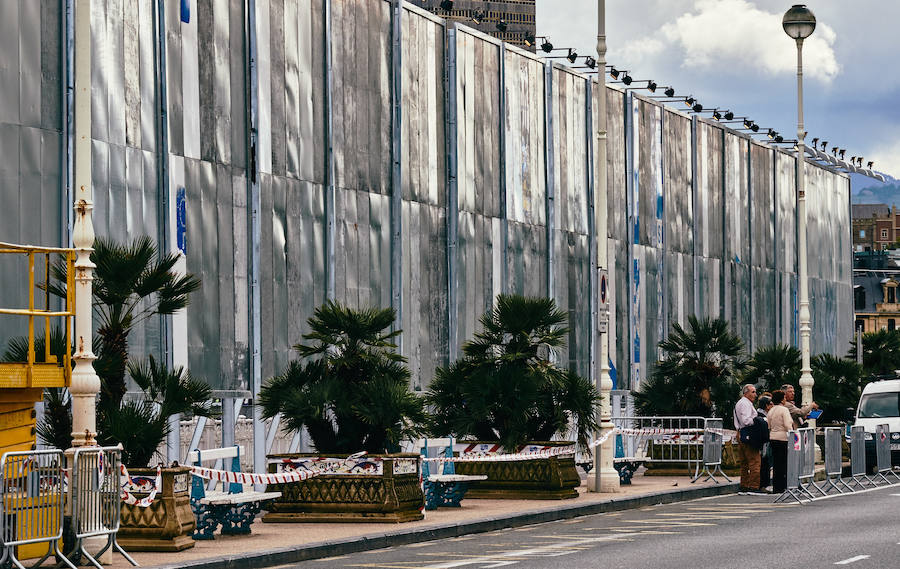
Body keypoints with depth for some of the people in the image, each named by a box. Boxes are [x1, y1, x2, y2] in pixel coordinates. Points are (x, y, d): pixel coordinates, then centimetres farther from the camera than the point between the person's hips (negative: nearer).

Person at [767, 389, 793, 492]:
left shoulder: (771, 411, 13)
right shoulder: (784, 410, -9)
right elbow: (788, 425, -17)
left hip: (773, 438, 7)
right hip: (783, 438, -7)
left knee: (776, 463, 10)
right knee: (783, 463, -3)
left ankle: (776, 487, 10)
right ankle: (781, 487, -5)